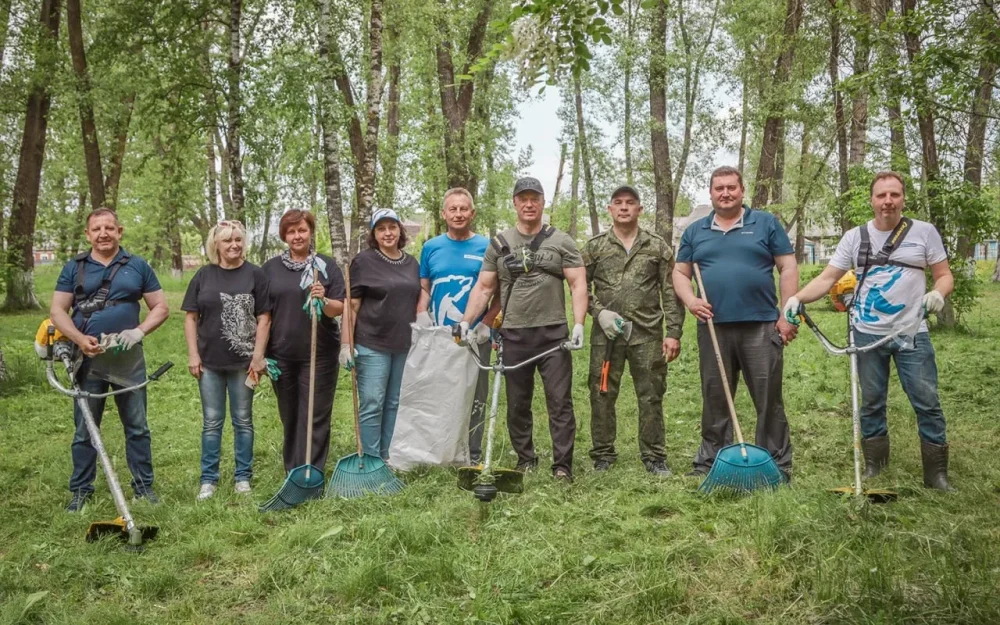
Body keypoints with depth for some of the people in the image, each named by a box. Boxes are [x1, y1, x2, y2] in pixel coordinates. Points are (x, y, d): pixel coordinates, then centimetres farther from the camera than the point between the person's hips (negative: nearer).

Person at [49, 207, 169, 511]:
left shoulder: (138, 266, 5)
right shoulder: (74, 268, 6)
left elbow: (161, 307, 5)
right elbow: (57, 310, 2)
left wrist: (139, 331, -12)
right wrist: (80, 339, -15)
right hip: (88, 358, 0)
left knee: (137, 426, 7)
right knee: (84, 429, 8)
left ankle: (144, 485, 17)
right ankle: (81, 490, 19)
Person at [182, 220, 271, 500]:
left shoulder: (255, 274, -2)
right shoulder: (204, 275, 3)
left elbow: (264, 318, -3)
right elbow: (191, 317, 5)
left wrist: (258, 355, -8)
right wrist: (193, 354, -2)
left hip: (243, 361, -1)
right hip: (210, 361, 2)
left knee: (243, 420, 10)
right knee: (211, 422, 10)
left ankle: (243, 476, 22)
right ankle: (208, 479, 20)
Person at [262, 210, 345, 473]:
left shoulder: (327, 266, 0)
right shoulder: (271, 268, 6)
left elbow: (340, 309, -3)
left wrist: (323, 300, -24)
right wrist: (260, 353, 5)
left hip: (319, 354, -2)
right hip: (282, 354, 2)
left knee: (315, 417, -1)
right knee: (289, 416, 11)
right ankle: (292, 472, 24)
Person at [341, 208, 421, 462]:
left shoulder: (412, 263, 11)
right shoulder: (363, 261, -3)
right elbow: (351, 306, -5)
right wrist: (345, 344, -11)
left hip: (405, 346, 5)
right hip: (372, 345, -5)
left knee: (395, 404, 11)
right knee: (372, 405, -3)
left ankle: (389, 457, 22)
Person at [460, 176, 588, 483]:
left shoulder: (561, 241, 4)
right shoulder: (499, 244, 9)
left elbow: (578, 284, -1)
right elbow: (483, 288, 8)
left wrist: (578, 324, -13)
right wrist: (466, 322, -4)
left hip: (553, 334, -2)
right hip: (513, 335, 2)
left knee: (560, 401, -2)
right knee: (517, 403, 9)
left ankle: (562, 466, 4)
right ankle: (525, 461, 21)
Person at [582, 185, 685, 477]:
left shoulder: (658, 246, 5)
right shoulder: (594, 247, 6)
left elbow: (670, 293, 3)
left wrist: (673, 332, -4)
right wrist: (599, 311, -8)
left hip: (648, 334, 0)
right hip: (606, 334, 0)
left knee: (651, 396, 4)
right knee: (602, 395, 5)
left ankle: (653, 456, 17)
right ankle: (602, 455, 18)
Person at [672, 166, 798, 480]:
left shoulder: (766, 223, 5)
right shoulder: (695, 231, 12)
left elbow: (788, 268, 3)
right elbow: (680, 273, 15)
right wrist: (690, 300, -6)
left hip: (760, 326, -2)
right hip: (713, 327, 3)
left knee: (769, 399, 1)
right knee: (714, 400, 10)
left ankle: (777, 465, 10)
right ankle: (710, 462, 20)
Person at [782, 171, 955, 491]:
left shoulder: (924, 231, 2)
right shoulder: (855, 237, 4)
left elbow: (945, 275, 5)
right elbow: (827, 278, 1)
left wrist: (938, 292, -18)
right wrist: (797, 297, -16)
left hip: (912, 333, -1)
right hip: (867, 335, 1)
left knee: (927, 403, 0)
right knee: (871, 404, 10)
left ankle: (937, 474, 11)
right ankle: (873, 467, 22)